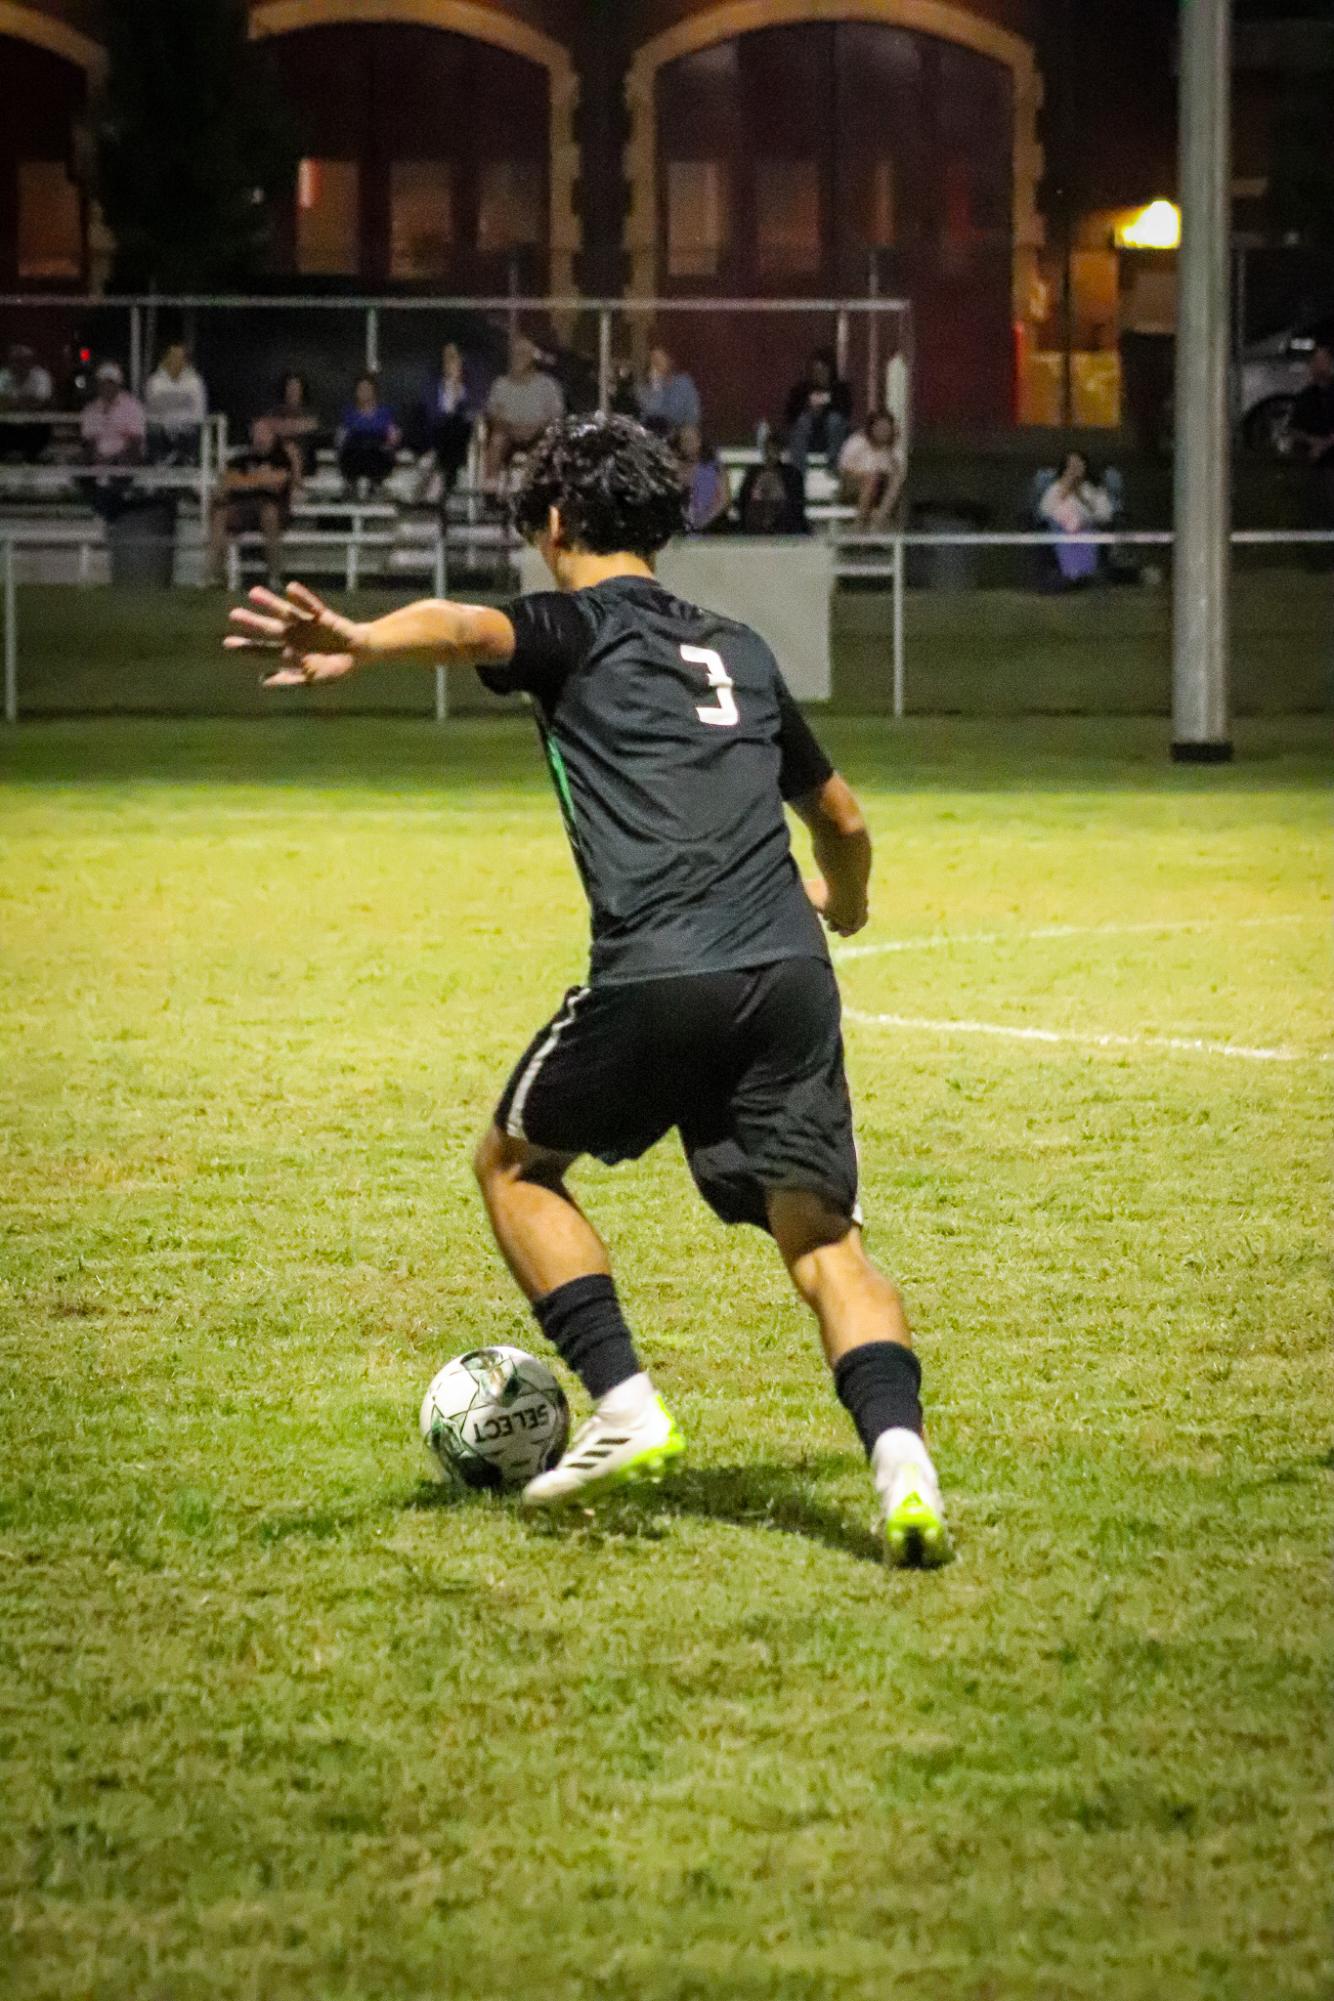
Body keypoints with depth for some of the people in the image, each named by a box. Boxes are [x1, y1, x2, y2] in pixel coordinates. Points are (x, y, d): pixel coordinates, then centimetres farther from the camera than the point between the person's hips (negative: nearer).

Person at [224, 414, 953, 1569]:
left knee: (515, 1164, 20)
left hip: (658, 979, -4)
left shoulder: (582, 626, 11)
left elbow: (471, 629, -15)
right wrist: (844, 901, 63)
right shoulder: (738, 652, 27)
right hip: (791, 975, 4)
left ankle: (626, 1406, 8)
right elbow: (842, 819, 39)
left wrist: (358, 646, -36)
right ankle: (900, 1454, -21)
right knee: (823, 1237, 4)